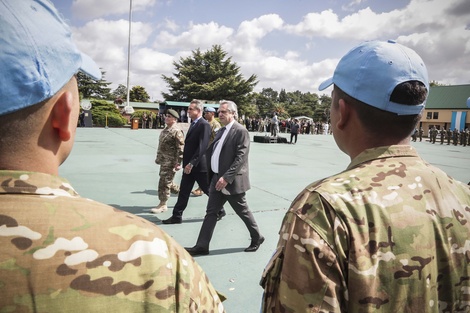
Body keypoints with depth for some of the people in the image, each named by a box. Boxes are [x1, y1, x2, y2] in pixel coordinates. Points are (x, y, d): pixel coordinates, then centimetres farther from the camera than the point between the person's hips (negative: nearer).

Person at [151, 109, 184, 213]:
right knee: (167, 182, 17)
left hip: (170, 162, -9)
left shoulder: (176, 131, -16)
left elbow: (181, 148, -19)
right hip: (164, 161, 9)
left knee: (164, 182, -4)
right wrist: (158, 158, 21)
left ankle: (163, 205, 8)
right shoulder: (165, 130, 13)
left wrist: (178, 163, -21)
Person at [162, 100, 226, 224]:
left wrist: (192, 163, -24)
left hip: (199, 166, -8)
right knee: (184, 191, 10)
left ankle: (220, 211, 26)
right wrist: (186, 163, 15)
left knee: (209, 190, 7)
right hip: (189, 165, 8)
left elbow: (202, 147, -23)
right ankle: (177, 216, 16)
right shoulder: (193, 124, 12)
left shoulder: (204, 125, -17)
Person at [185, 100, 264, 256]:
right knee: (211, 212, 7)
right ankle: (202, 246, 13)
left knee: (243, 211, 8)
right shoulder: (221, 131, 12)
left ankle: (257, 237, 29)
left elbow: (241, 158, -20)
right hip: (217, 178, 8)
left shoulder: (240, 131, -13)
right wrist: (212, 175, 13)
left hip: (232, 181, -8)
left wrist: (227, 177, -24)